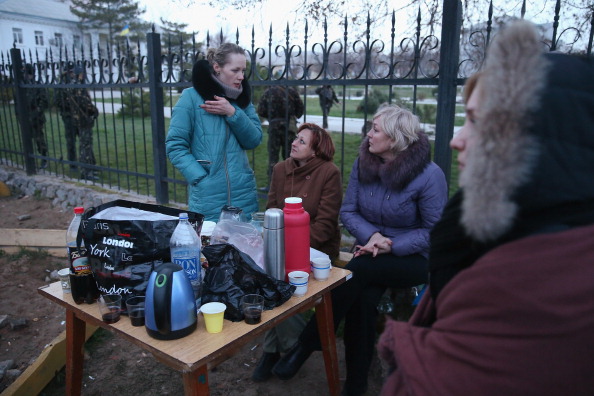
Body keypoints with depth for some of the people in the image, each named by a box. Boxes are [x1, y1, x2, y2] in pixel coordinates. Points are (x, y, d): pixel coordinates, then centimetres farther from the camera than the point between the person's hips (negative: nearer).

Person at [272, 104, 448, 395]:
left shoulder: (429, 174, -14)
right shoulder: (363, 163, 0)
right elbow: (348, 211, 2)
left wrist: (391, 246, -19)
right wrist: (372, 236, -16)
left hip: (413, 258, -3)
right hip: (372, 252, 4)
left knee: (356, 272, -30)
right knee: (363, 299, -26)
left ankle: (306, 346, -16)